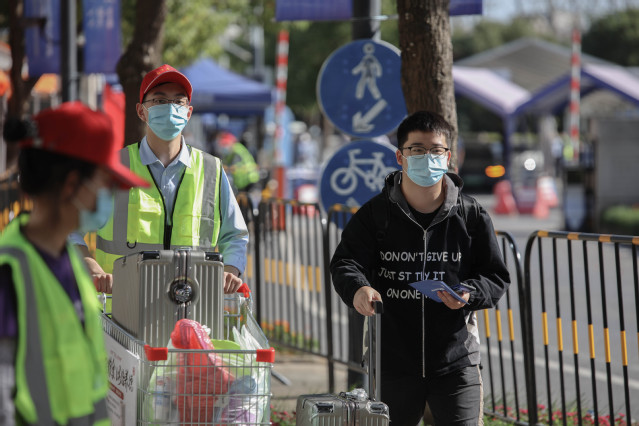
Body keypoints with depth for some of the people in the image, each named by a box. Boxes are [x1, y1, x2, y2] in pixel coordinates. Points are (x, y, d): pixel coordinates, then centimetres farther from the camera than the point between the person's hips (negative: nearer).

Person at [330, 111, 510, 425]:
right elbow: (346, 263, -9)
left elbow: (496, 277, 5)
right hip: (392, 361, 0)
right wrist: (357, 288, -33)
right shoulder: (375, 214, 0)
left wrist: (469, 294, -17)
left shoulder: (471, 217, 2)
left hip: (455, 362, 0)